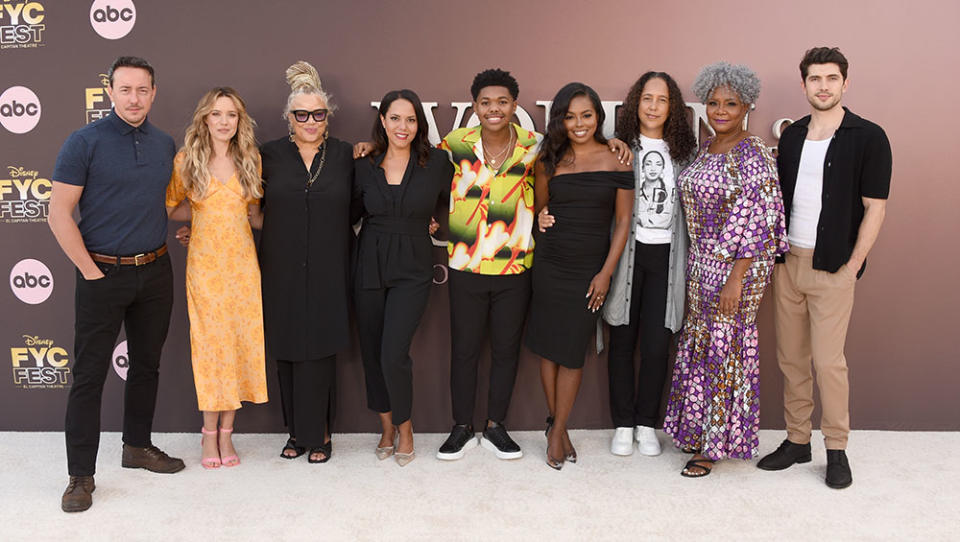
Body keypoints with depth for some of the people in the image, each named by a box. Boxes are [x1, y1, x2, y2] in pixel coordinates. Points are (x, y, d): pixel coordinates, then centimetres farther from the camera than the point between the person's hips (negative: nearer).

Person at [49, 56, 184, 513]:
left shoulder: (165, 145, 7)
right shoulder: (84, 142, -8)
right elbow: (59, 213, -10)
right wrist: (90, 270, -12)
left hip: (155, 271, 5)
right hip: (103, 274, -5)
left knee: (147, 364, 15)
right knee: (89, 374, -1)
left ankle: (138, 446, 32)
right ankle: (81, 476, 8)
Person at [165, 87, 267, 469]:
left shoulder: (250, 159, 7)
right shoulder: (186, 160, 0)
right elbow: (167, 209, 5)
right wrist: (200, 214, -3)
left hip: (242, 262, 2)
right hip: (204, 263, -2)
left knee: (241, 342, 2)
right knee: (210, 343, 0)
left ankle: (226, 432, 14)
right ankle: (210, 432, 14)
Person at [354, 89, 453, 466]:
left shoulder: (436, 162, -4)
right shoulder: (364, 166, 2)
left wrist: (427, 220, 0)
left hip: (412, 269, -3)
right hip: (369, 265, 3)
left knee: (394, 353, -11)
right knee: (372, 351, 9)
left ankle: (405, 427, 14)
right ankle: (387, 427, 29)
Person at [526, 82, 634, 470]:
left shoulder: (617, 160, -2)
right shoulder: (549, 161, 2)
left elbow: (622, 221, -2)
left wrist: (606, 272, -6)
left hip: (590, 268, -1)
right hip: (550, 263, 2)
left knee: (572, 350, 2)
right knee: (548, 344, 6)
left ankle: (558, 430, 15)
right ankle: (555, 421, 23)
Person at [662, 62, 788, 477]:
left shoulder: (753, 155, -15)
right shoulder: (707, 147, 10)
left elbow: (757, 221, -19)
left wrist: (736, 278, -21)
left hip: (737, 264, -8)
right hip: (701, 263, 8)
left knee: (726, 347, 1)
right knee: (699, 343, 15)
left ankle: (716, 444, 15)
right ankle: (699, 428, 30)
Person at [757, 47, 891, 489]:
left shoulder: (868, 137, -4)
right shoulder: (791, 136, 10)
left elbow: (875, 207, -6)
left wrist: (853, 266, -11)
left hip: (832, 267, -5)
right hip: (788, 262, 5)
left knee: (828, 361, -3)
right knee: (790, 358, 9)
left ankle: (836, 449, 13)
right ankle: (797, 440, 22)